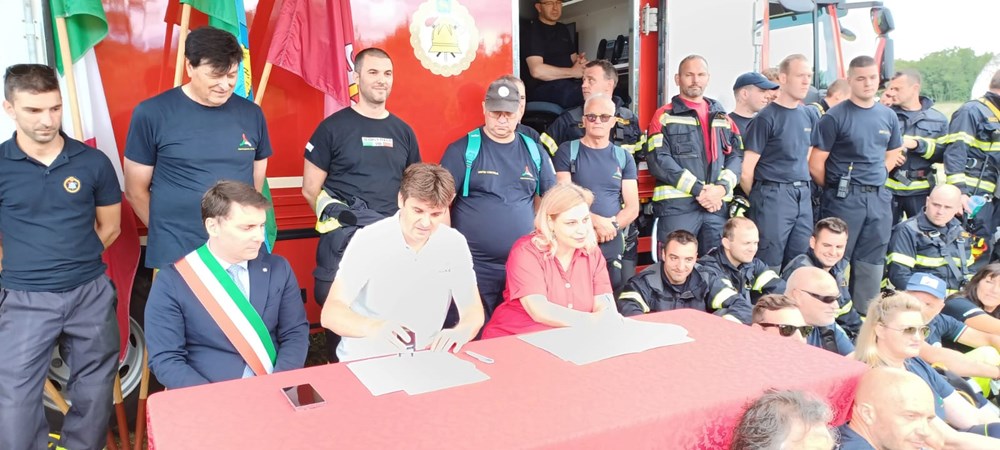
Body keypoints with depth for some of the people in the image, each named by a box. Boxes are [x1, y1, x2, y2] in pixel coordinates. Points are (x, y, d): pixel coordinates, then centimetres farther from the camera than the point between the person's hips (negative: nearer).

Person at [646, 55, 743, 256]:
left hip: (718, 205, 5)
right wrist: (697, 190, -13)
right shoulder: (665, 116, 5)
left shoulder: (722, 118, 19)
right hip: (676, 205, -4)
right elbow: (658, 160, -7)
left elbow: (737, 156, 12)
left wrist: (721, 188, -7)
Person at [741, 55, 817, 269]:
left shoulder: (808, 115, 13)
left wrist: (804, 188, 14)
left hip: (803, 196, 7)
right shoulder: (766, 118, -9)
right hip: (774, 196, -7)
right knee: (769, 266, -1)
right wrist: (758, 198, 2)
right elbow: (746, 172, -10)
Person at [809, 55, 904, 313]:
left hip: (879, 197, 5)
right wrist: (836, 189, 2)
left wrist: (876, 177, 11)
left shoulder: (888, 116, 10)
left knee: (871, 263, 11)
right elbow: (815, 164, -8)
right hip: (845, 198, -5)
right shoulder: (835, 117, -7)